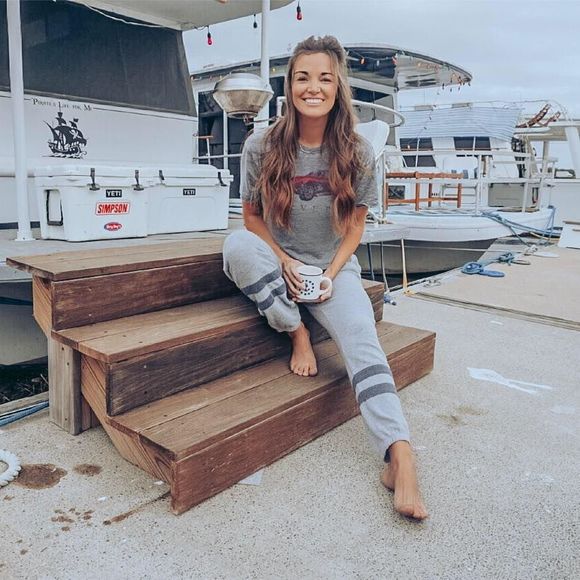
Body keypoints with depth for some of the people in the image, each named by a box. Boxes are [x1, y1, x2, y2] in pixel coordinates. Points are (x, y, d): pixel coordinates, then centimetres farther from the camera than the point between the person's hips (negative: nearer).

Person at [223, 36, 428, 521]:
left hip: (334, 267, 0)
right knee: (236, 244, -31)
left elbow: (355, 226, 4)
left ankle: (399, 455, -32)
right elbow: (252, 216, 2)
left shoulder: (358, 154, -4)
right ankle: (297, 333, -15)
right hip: (277, 264, 1)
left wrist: (330, 275, -10)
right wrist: (285, 262, -12)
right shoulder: (261, 147, -6)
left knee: (360, 336, -26)